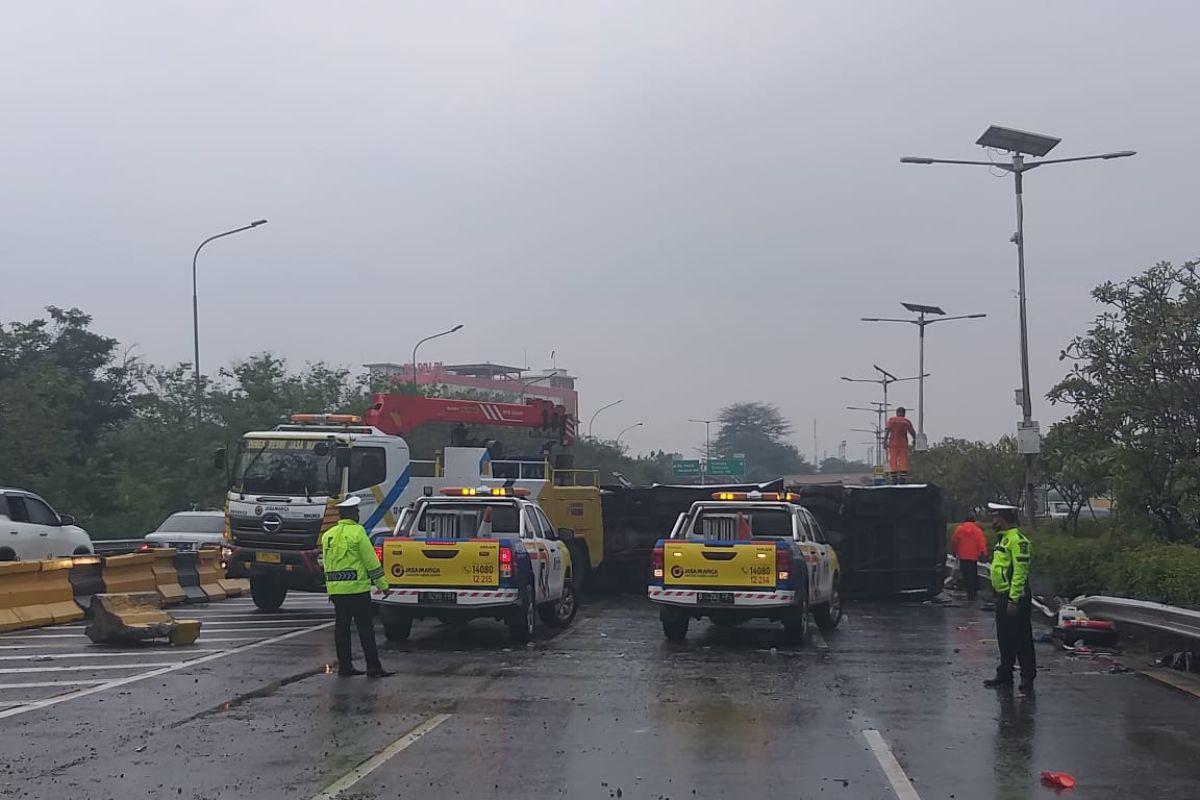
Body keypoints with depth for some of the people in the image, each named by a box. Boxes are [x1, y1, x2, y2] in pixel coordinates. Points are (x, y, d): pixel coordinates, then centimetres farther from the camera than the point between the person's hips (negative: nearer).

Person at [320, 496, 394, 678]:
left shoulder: (328, 535, 11)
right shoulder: (357, 532, -10)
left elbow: (327, 563, 17)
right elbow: (371, 560, -10)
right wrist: (382, 584, -5)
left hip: (335, 589, 6)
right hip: (357, 588, -6)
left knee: (341, 627, 10)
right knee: (365, 629, -4)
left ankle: (344, 666, 12)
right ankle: (373, 667, -5)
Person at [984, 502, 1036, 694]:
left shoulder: (1017, 540, -17)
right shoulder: (1004, 538, 16)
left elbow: (1020, 572, -22)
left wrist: (1013, 600, -24)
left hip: (1014, 598, -10)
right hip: (1002, 597, 10)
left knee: (1021, 640, -3)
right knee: (1004, 640, 16)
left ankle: (1027, 679, 3)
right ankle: (1004, 676, 25)